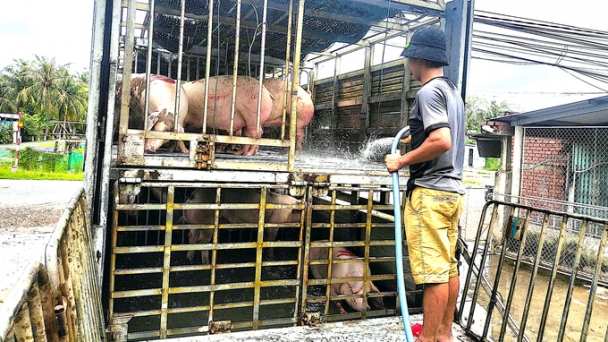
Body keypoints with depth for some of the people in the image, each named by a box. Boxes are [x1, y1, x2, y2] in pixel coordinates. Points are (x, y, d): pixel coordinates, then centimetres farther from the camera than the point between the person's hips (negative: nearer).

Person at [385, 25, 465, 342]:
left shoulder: (429, 92, -11)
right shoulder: (453, 90, 18)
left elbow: (441, 141, -24)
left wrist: (402, 161, -15)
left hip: (430, 191, -10)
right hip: (453, 189, 10)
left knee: (434, 271, -5)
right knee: (449, 267, 15)